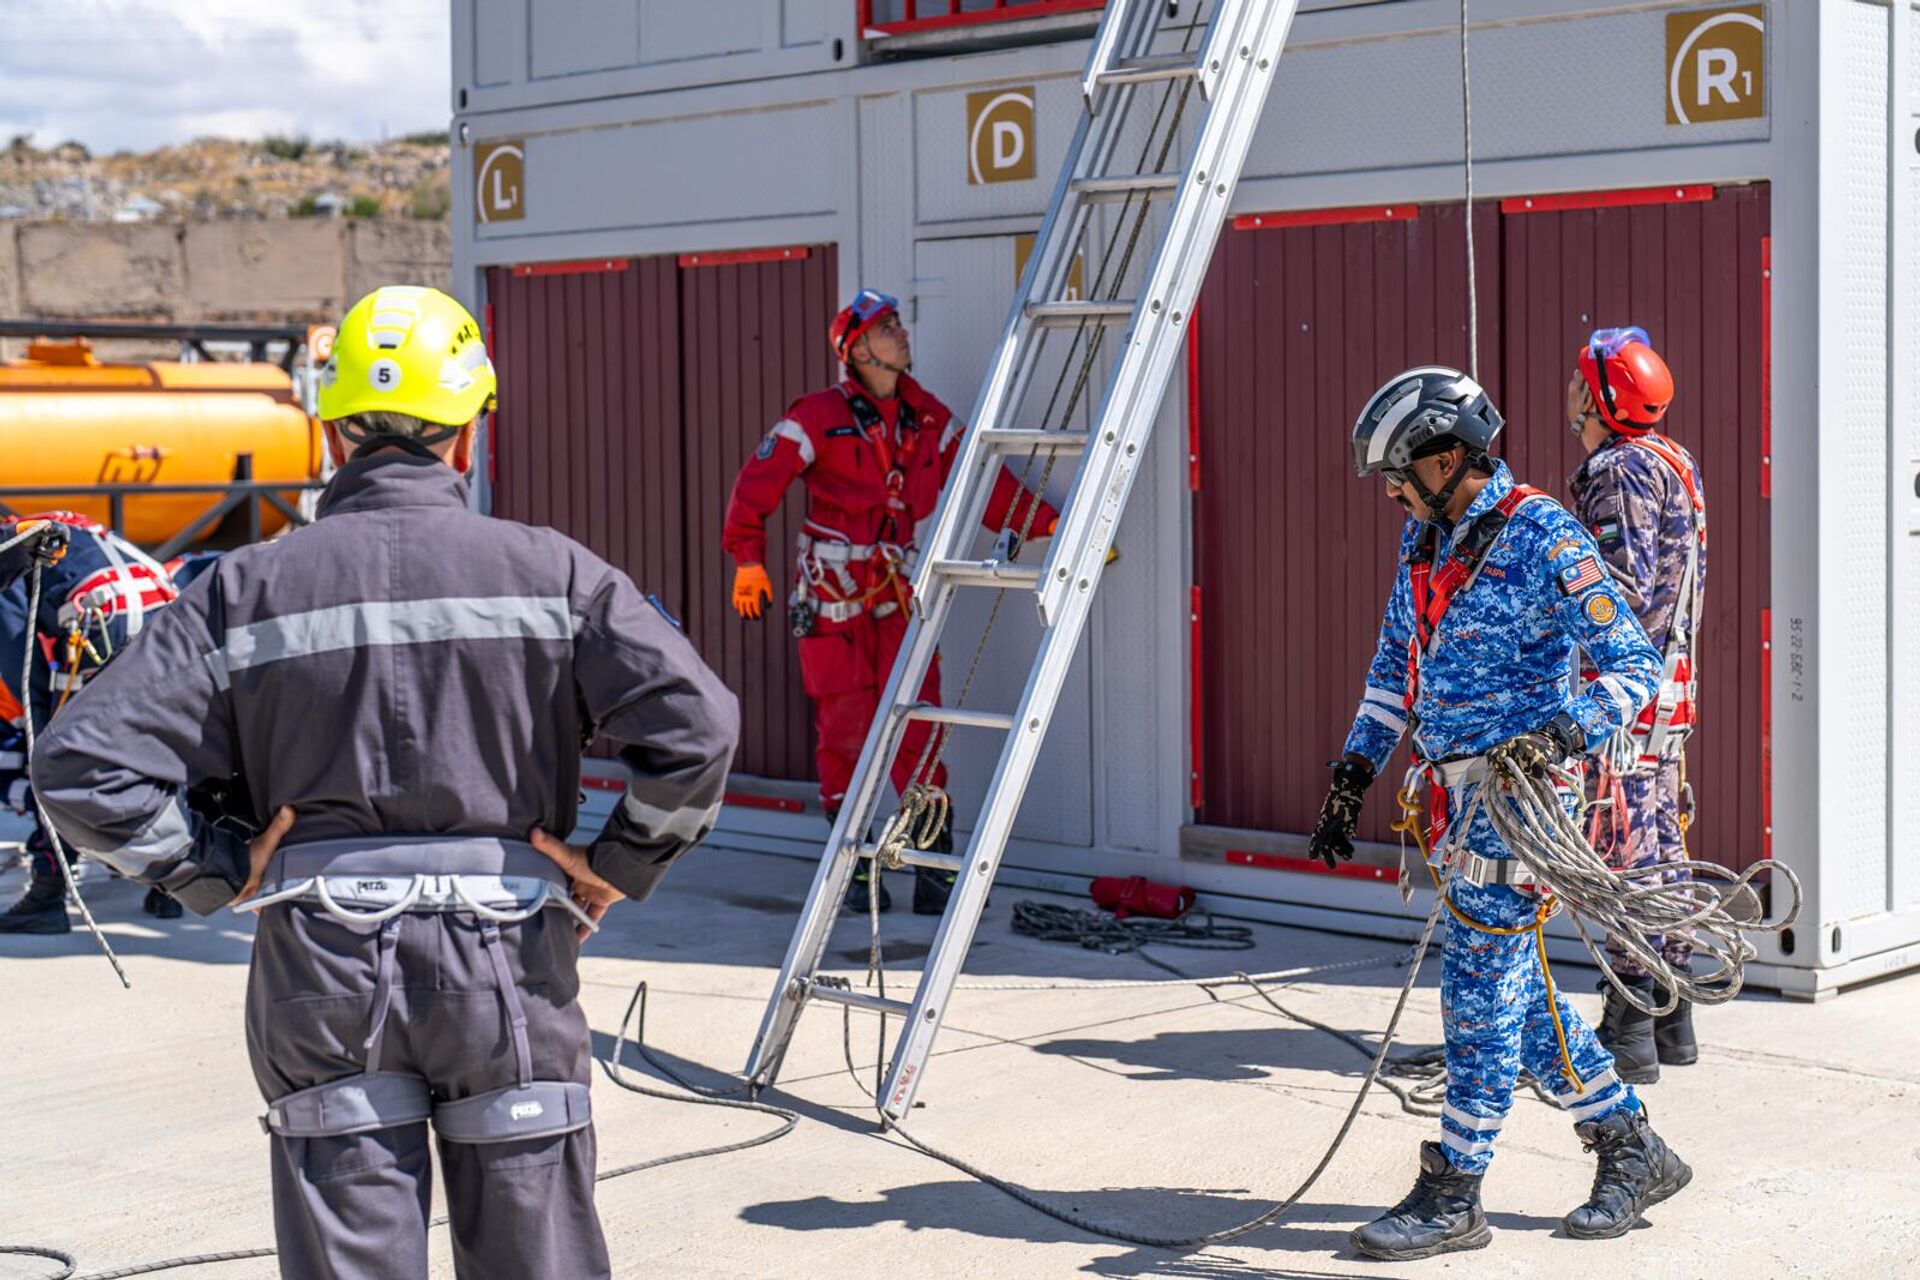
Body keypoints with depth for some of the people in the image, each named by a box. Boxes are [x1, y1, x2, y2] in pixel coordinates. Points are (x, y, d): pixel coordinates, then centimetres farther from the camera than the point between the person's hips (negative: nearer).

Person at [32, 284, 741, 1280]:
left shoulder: (248, 588, 2)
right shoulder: (549, 571, -1)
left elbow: (82, 765, -4)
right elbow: (695, 724, -11)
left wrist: (224, 877, 4)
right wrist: (617, 870, 1)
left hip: (319, 966, 1)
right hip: (507, 956, 0)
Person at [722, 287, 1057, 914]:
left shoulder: (927, 417, 9)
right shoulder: (821, 416, -6)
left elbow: (983, 482, 13)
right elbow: (759, 480, -7)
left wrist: (1052, 524, 7)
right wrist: (748, 557, -13)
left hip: (899, 591, 4)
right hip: (833, 595, -3)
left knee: (918, 731, -2)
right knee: (844, 731, 1)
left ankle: (934, 871, 3)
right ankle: (852, 869, 14)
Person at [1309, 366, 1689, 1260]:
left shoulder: (1541, 537, -15)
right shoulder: (1426, 535, 11)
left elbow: (1634, 666, -15)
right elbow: (1395, 662, 20)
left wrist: (1560, 734, -30)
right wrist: (1353, 775, 16)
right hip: (1460, 791, 9)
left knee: (1481, 992, -3)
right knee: (1510, 985, 13)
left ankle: (1452, 1198, 6)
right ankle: (1632, 1151, 27)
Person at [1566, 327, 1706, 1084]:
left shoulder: (1620, 474, -14)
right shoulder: (1672, 462, 16)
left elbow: (1625, 593, -22)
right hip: (1669, 688, 10)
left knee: (1625, 853, -6)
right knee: (1663, 849, 14)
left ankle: (1630, 1032, -3)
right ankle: (1671, 1018, 22)